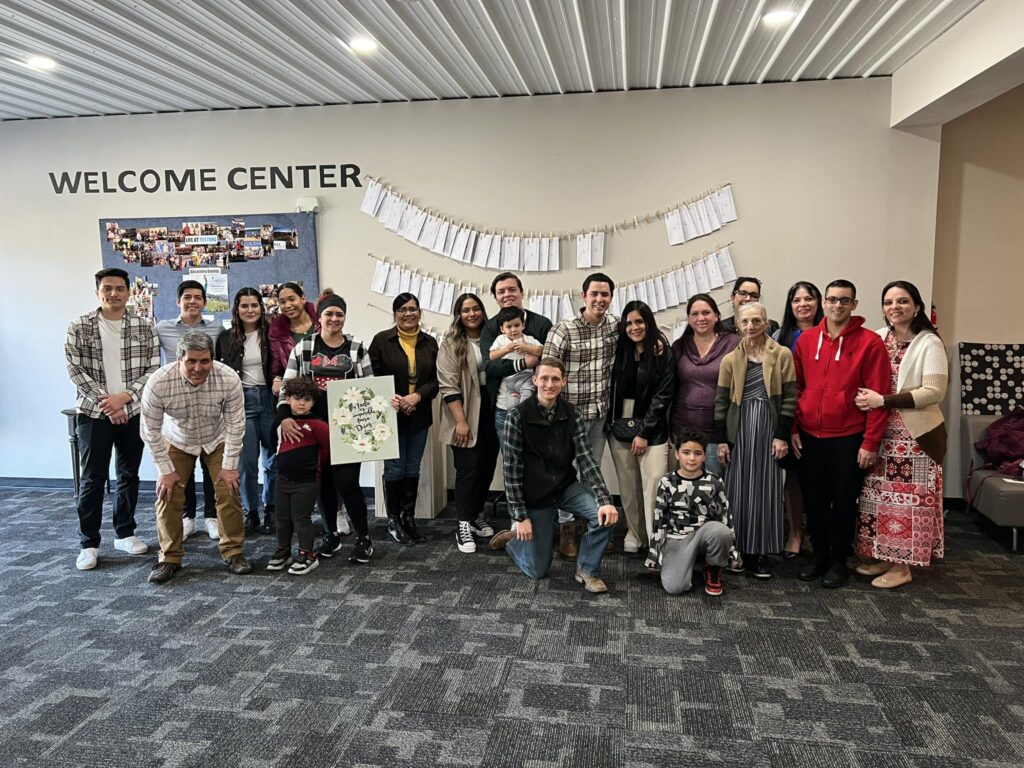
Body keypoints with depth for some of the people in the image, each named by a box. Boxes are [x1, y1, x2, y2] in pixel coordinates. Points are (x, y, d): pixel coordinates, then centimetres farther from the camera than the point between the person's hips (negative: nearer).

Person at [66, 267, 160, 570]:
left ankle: (125, 533, 25)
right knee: (92, 479, 1)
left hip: (133, 413, 2)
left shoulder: (145, 328, 2)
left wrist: (124, 397, -14)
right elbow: (75, 370, -6)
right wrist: (105, 401, -13)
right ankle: (88, 543, 12)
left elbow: (152, 369, -2)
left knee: (129, 475, 11)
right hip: (93, 413, -2)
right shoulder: (79, 327, -1)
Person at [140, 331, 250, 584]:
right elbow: (151, 430, -19)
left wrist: (229, 466, -16)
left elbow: (235, 425, -20)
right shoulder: (158, 383, -33)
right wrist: (166, 470, -14)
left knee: (228, 492, -7)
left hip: (217, 440, 0)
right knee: (168, 495, -7)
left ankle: (233, 552, 9)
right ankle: (170, 558, 9)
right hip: (177, 442, 0)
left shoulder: (229, 379, -32)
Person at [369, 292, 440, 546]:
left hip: (419, 416, 4)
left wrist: (417, 396, -14)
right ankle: (393, 520, 13)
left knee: (413, 468, 11)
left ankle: (409, 518, 22)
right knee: (395, 468, -1)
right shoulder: (382, 340, -3)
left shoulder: (429, 343, 7)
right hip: (390, 415, -3)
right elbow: (372, 376, -5)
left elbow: (435, 380, 3)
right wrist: (387, 398, -21)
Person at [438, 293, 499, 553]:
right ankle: (464, 526, 0)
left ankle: (477, 514, 26)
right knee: (469, 468, -6)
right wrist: (461, 421, -17)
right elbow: (448, 386, -12)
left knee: (488, 466, 10)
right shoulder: (451, 344, -5)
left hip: (491, 410, 5)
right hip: (466, 414, -5)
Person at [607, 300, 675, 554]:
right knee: (628, 486, 5)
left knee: (654, 484, -11)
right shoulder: (619, 351, 9)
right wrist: (609, 424, -3)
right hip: (620, 427, 3)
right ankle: (635, 534, 17)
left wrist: (644, 432, -11)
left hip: (651, 429, -3)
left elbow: (662, 396, -7)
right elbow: (612, 390, 10)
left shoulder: (662, 353, -3)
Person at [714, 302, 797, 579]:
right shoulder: (730, 359, 5)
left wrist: (782, 435, -6)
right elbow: (721, 401, 5)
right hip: (738, 430, 2)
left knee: (765, 490, 3)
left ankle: (761, 553, 12)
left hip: (768, 428, -1)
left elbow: (789, 398, -1)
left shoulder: (782, 355, 0)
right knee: (737, 490, 4)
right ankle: (738, 549, 15)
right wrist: (721, 440, 1)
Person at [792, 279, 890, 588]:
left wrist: (870, 443, -11)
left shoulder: (870, 343, -7)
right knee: (814, 500, 12)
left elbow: (878, 396, -8)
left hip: (848, 438, -3)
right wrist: (794, 429, 5)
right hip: (810, 437, 3)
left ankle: (839, 560, 24)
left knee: (843, 502, 8)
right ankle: (819, 554, 29)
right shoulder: (806, 339, 4)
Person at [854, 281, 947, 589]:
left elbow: (934, 391, -15)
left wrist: (883, 400, -18)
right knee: (879, 495, 9)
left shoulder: (929, 343, -7)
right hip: (880, 432, 5)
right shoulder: (877, 338, 7)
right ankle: (881, 556, 20)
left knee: (907, 497, 0)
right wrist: (864, 398, -2)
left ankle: (901, 565, 10)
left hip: (914, 434, -5)